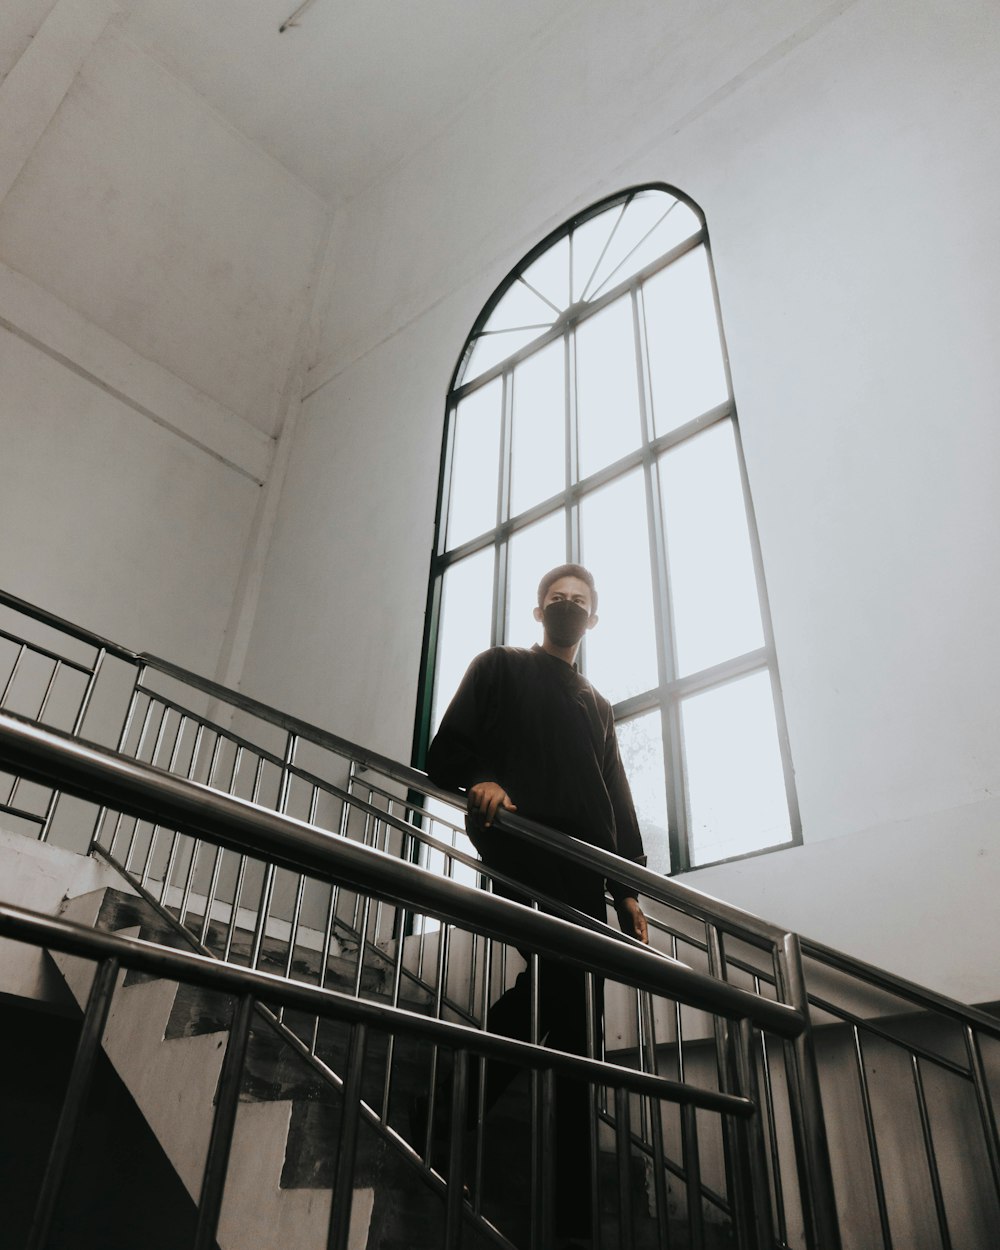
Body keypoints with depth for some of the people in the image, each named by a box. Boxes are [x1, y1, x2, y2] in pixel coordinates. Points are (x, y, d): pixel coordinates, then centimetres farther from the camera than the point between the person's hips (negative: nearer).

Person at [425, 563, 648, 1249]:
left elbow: (620, 802, 24)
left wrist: (631, 887, 12)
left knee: (574, 1023, -3)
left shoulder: (598, 705, 31)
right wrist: (479, 781, -17)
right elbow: (448, 749, 6)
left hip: (586, 872, 5)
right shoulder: (500, 667, 18)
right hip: (521, 857, -5)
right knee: (556, 999, -23)